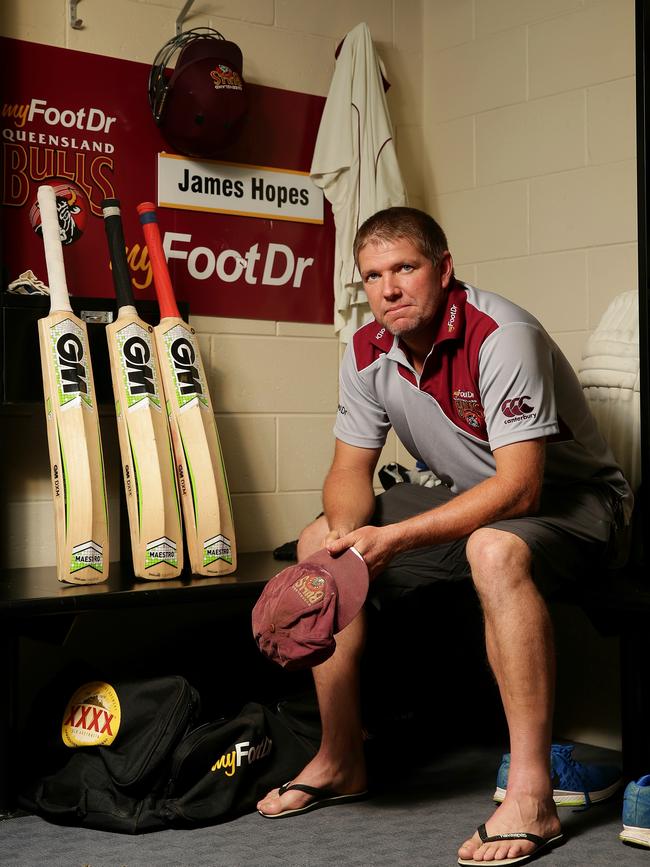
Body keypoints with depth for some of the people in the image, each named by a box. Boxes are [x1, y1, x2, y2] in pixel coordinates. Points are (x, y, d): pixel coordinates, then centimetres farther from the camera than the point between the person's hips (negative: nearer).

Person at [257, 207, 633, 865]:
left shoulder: (502, 336, -27)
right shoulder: (367, 353, -5)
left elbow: (519, 487, -33)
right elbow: (350, 470, 1)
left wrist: (394, 538, -37)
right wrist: (347, 534, -22)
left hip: (571, 495, -7)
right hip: (469, 497, 8)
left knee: (494, 550, -40)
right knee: (319, 544, -2)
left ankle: (531, 795, -33)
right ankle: (340, 758, 7)